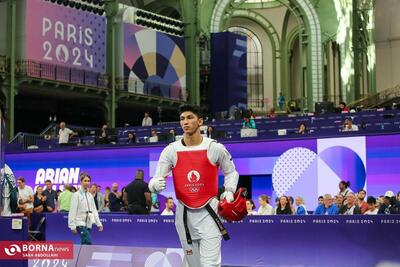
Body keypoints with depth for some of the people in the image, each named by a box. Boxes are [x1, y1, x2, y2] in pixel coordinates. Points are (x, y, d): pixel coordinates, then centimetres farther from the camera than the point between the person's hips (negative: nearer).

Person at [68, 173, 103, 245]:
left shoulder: (90, 195, 12)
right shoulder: (76, 195, -6)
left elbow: (94, 210, 14)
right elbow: (73, 211, -9)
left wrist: (98, 223, 8)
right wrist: (72, 225, -13)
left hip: (88, 223, 6)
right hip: (80, 223, -6)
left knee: (84, 244, 7)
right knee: (88, 242, -18)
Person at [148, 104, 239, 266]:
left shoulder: (215, 148, -4)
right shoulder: (171, 151, -3)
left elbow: (231, 172, 12)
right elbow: (156, 180, -4)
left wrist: (229, 191, -5)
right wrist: (155, 184, -27)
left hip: (208, 212, -2)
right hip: (184, 213, 2)